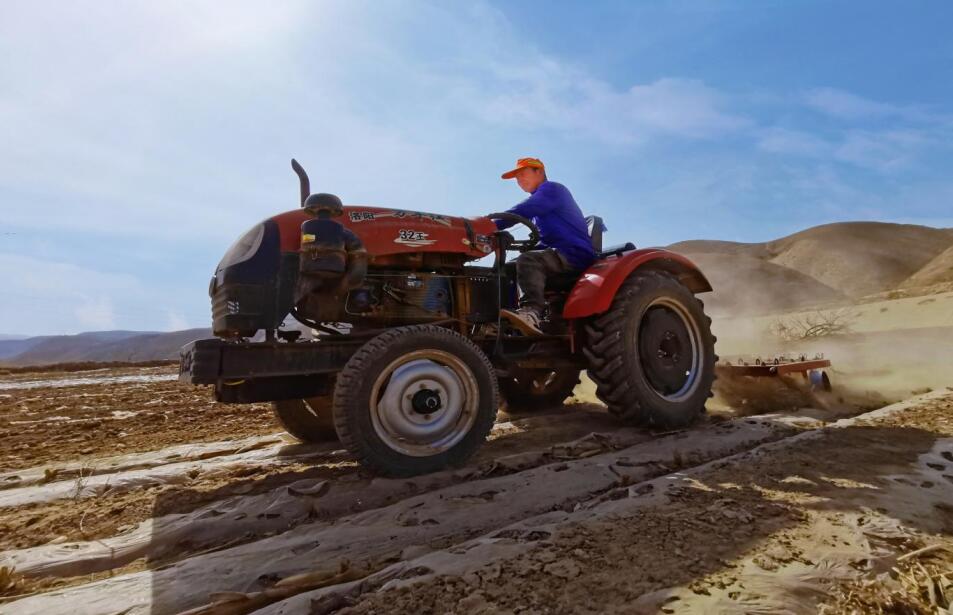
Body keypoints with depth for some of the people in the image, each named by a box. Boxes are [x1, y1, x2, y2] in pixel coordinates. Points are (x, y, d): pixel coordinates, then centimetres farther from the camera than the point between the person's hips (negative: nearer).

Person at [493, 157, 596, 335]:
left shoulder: (552, 189, -3)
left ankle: (531, 313, -49)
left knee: (528, 260, -33)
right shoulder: (540, 199, 27)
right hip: (560, 256, 10)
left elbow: (522, 211, -20)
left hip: (575, 254, -10)